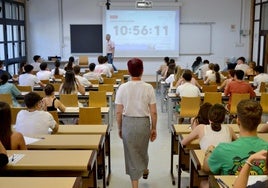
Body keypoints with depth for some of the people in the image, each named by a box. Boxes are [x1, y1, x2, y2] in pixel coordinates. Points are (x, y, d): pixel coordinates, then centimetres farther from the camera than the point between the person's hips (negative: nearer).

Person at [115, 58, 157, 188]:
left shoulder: (122, 88, -9)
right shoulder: (148, 88, -10)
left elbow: (119, 112, -5)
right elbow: (153, 112, -7)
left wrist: (119, 128, 8)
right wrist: (154, 128, 6)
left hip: (127, 122, -1)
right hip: (144, 122, 1)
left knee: (131, 153, 11)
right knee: (143, 149, 27)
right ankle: (144, 170, 56)